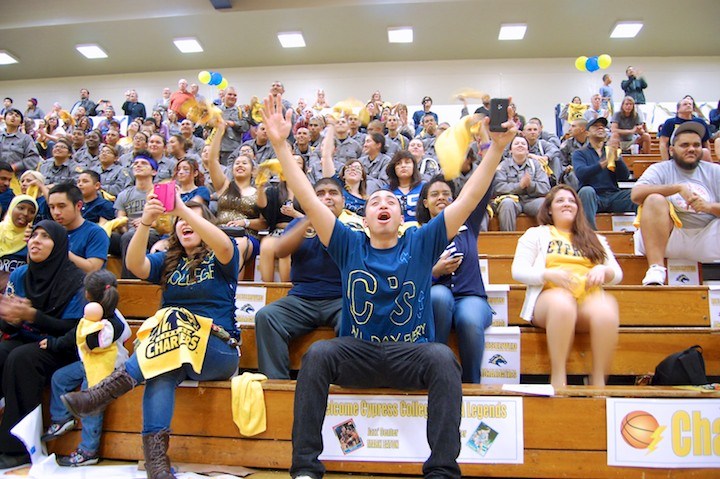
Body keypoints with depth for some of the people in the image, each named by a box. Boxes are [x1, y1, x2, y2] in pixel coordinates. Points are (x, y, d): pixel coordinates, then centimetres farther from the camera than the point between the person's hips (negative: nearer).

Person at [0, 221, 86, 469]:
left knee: (21, 358, -33)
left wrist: (31, 315, -24)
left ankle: (20, 447, -24)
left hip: (58, 347, -5)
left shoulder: (75, 280, -11)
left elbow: (72, 329, -13)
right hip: (22, 340, 5)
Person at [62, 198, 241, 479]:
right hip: (171, 349, 3)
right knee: (161, 363, -34)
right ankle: (155, 456, -40)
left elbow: (225, 246, -20)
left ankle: (107, 390, -36)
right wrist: (145, 222, -23)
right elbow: (135, 265, -5)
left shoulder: (219, 259, 7)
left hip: (218, 351, -2)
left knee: (174, 317, -32)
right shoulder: (168, 261, 17)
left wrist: (183, 209, -29)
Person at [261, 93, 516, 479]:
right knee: (318, 354, -27)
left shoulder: (421, 243, 5)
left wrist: (497, 147, -11)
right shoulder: (349, 246, 7)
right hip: (357, 354, 1)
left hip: (411, 355, 0)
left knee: (442, 357, -31)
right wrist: (281, 144, -8)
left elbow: (469, 199, -2)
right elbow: (308, 199, -1)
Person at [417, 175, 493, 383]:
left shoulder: (467, 225, 16)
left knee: (469, 321, -35)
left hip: (471, 297, 1)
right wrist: (436, 271, -11)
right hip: (435, 300, 0)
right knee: (439, 294, -37)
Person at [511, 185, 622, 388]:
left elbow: (617, 274, 21)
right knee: (562, 302, -40)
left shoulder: (595, 239, 30)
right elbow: (518, 271, 7)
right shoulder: (536, 234, 20)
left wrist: (603, 270, -4)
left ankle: (599, 381, -28)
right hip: (551, 295, -2)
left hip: (589, 295, 3)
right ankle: (558, 379, -34)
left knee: (606, 309, -35)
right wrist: (549, 274, -11)